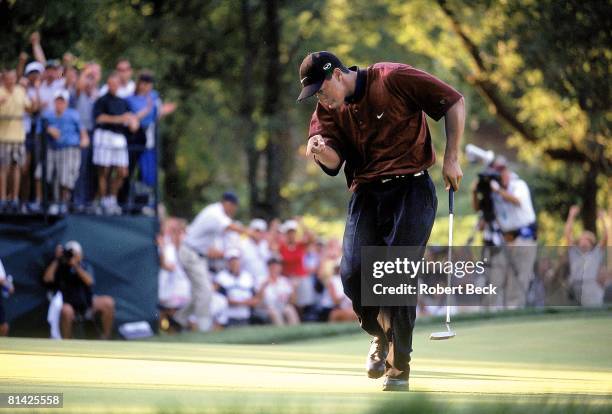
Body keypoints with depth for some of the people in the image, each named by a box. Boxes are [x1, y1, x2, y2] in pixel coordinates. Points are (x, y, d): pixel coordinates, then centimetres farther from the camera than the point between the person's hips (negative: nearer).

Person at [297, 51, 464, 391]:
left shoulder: (394, 79, -7)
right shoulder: (328, 111, 8)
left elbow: (454, 102, -4)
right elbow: (335, 162, -3)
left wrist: (451, 159, -6)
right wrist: (321, 151, -27)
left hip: (411, 189, -5)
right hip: (366, 193, 5)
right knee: (353, 273, -10)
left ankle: (398, 367, -2)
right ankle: (381, 335, 20)